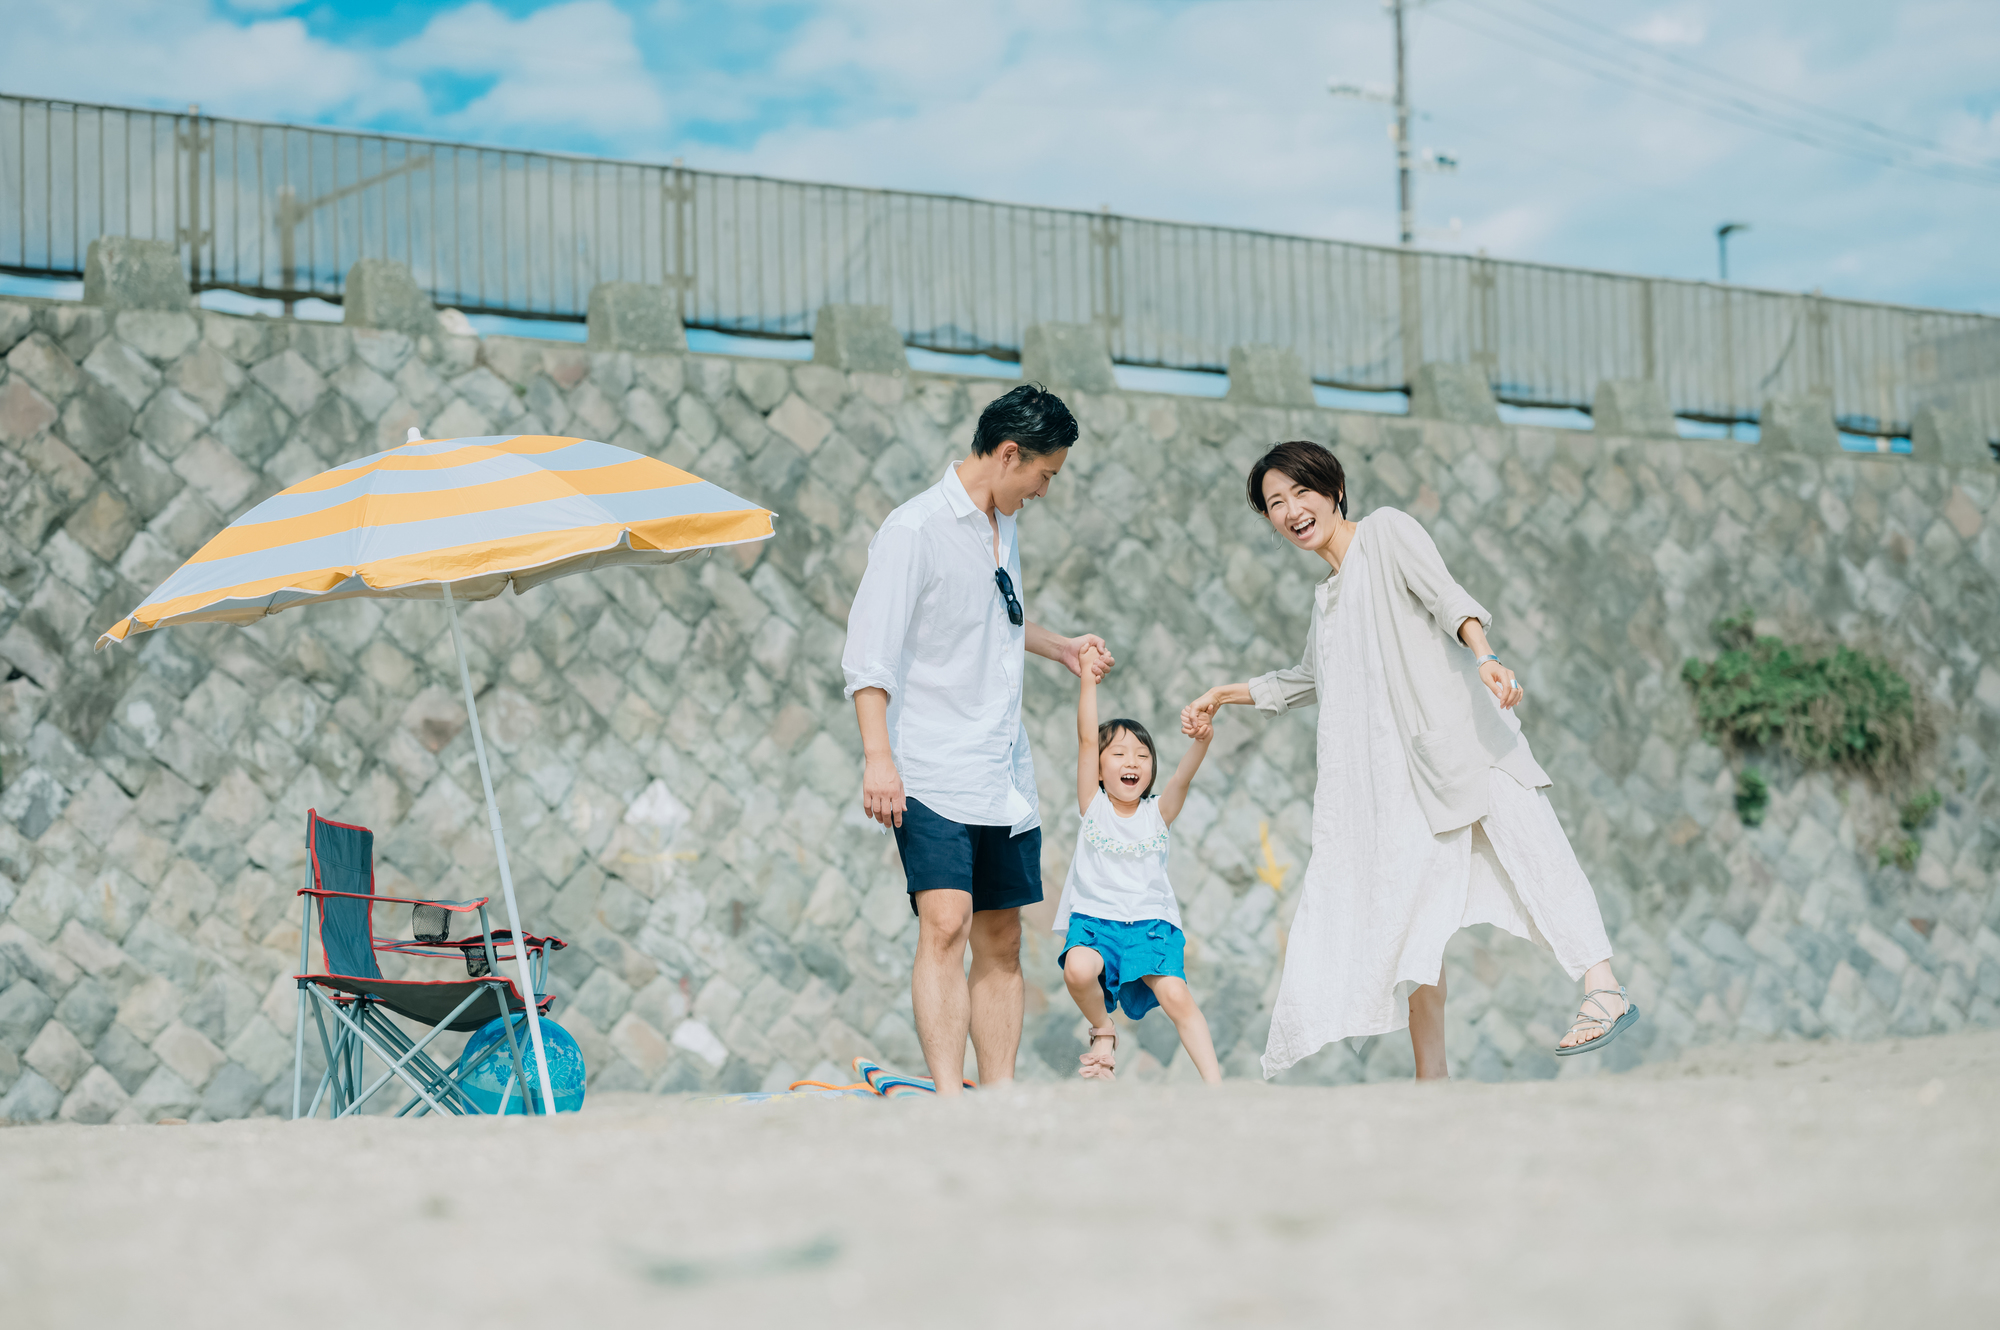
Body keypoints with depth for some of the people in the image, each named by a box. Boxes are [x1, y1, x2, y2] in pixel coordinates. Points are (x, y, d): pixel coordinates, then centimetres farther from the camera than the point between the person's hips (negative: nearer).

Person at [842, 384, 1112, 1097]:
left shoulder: (1002, 528, 15)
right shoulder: (914, 529, -11)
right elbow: (870, 654, -15)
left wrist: (1059, 646, 28)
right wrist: (878, 758, -23)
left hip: (1005, 778, 8)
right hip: (933, 772, -8)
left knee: (1001, 942, 8)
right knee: (945, 926, -19)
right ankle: (949, 1104, -23)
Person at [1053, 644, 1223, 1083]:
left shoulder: (1157, 813, 8)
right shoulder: (1093, 806, 5)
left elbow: (1183, 778, -11)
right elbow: (1086, 739, -3)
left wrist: (1202, 742, -31)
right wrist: (1087, 679, -11)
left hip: (1151, 923, 1)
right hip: (1094, 918, 0)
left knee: (1176, 995, -23)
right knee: (1078, 969, -32)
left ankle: (1214, 1085, -21)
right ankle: (1103, 1030, -1)